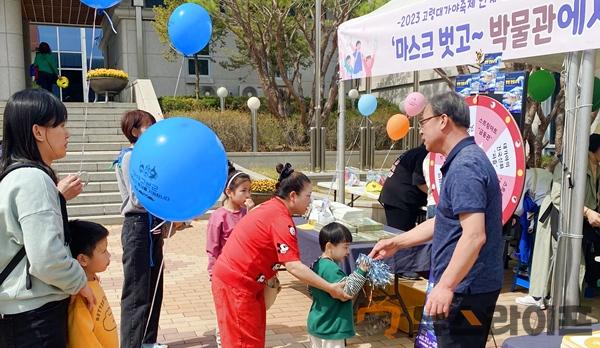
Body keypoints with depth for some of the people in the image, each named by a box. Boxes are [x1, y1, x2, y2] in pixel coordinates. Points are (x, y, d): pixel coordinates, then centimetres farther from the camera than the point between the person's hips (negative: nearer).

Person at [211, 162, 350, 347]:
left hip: (241, 280, 9)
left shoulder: (271, 208, 8)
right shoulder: (281, 219, -22)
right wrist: (330, 288, -25)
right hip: (235, 283, -9)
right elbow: (293, 266, -28)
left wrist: (270, 276, 7)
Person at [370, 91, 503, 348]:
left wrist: (445, 286, -29)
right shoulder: (466, 160, 15)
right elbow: (443, 222, 21)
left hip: (464, 289, -10)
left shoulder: (464, 166, -19)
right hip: (475, 286, 10)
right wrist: (397, 243, 21)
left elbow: (474, 235, -29)